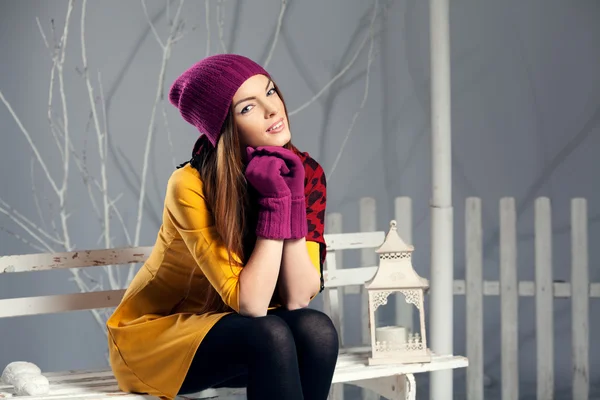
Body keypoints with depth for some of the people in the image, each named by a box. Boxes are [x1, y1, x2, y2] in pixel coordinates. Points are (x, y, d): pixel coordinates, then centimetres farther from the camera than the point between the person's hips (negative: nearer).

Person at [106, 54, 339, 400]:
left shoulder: (305, 172, -10)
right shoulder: (192, 186, -25)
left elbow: (297, 299, -17)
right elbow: (249, 304, -28)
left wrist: (292, 196, -25)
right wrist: (275, 201, -30)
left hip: (231, 330, 5)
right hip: (156, 333, -5)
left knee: (315, 329, -26)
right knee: (270, 335, -32)